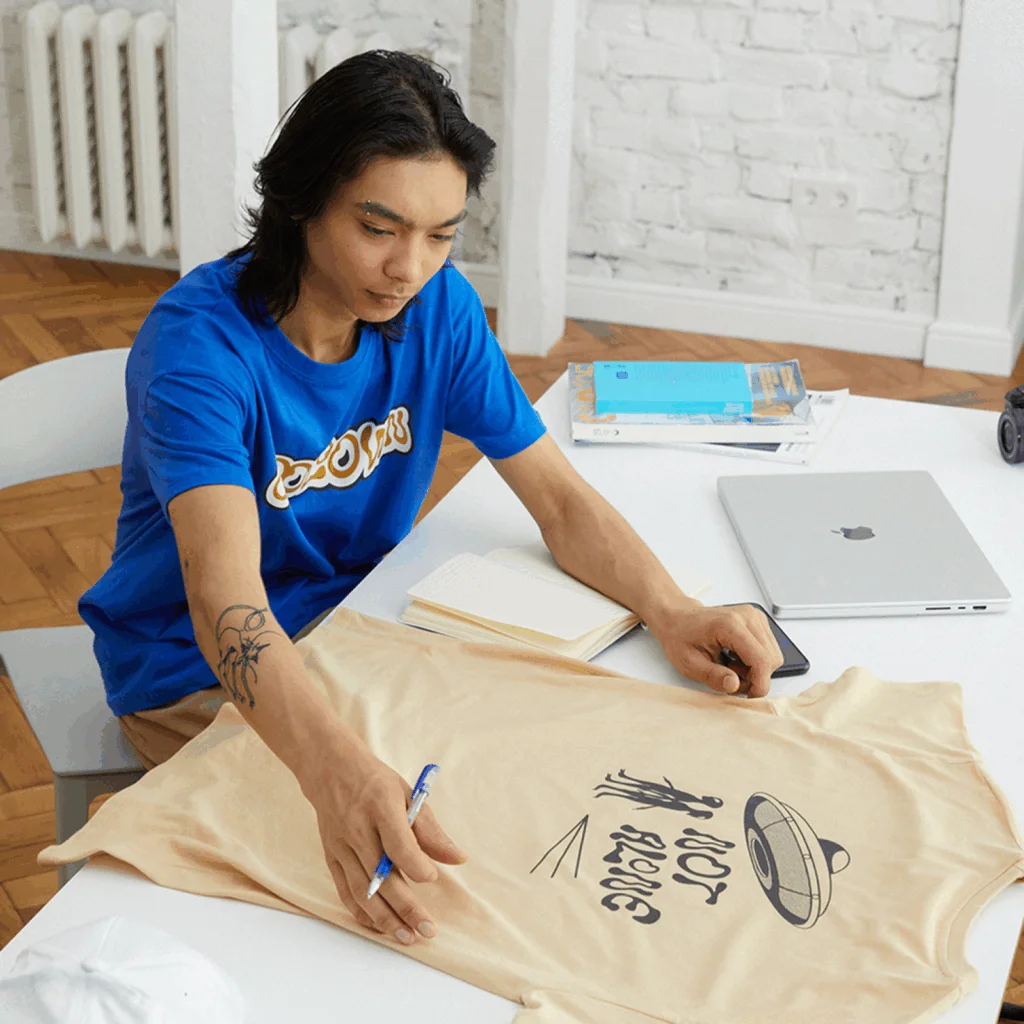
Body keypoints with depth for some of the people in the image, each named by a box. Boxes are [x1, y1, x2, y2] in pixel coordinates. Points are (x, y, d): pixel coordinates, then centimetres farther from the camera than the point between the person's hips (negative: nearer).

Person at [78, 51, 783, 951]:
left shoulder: (438, 305, -9)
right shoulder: (199, 344, -29)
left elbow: (558, 496, -7)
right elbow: (225, 592, -42)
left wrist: (671, 612, -29)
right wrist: (338, 772, -61)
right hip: (199, 674, -5)